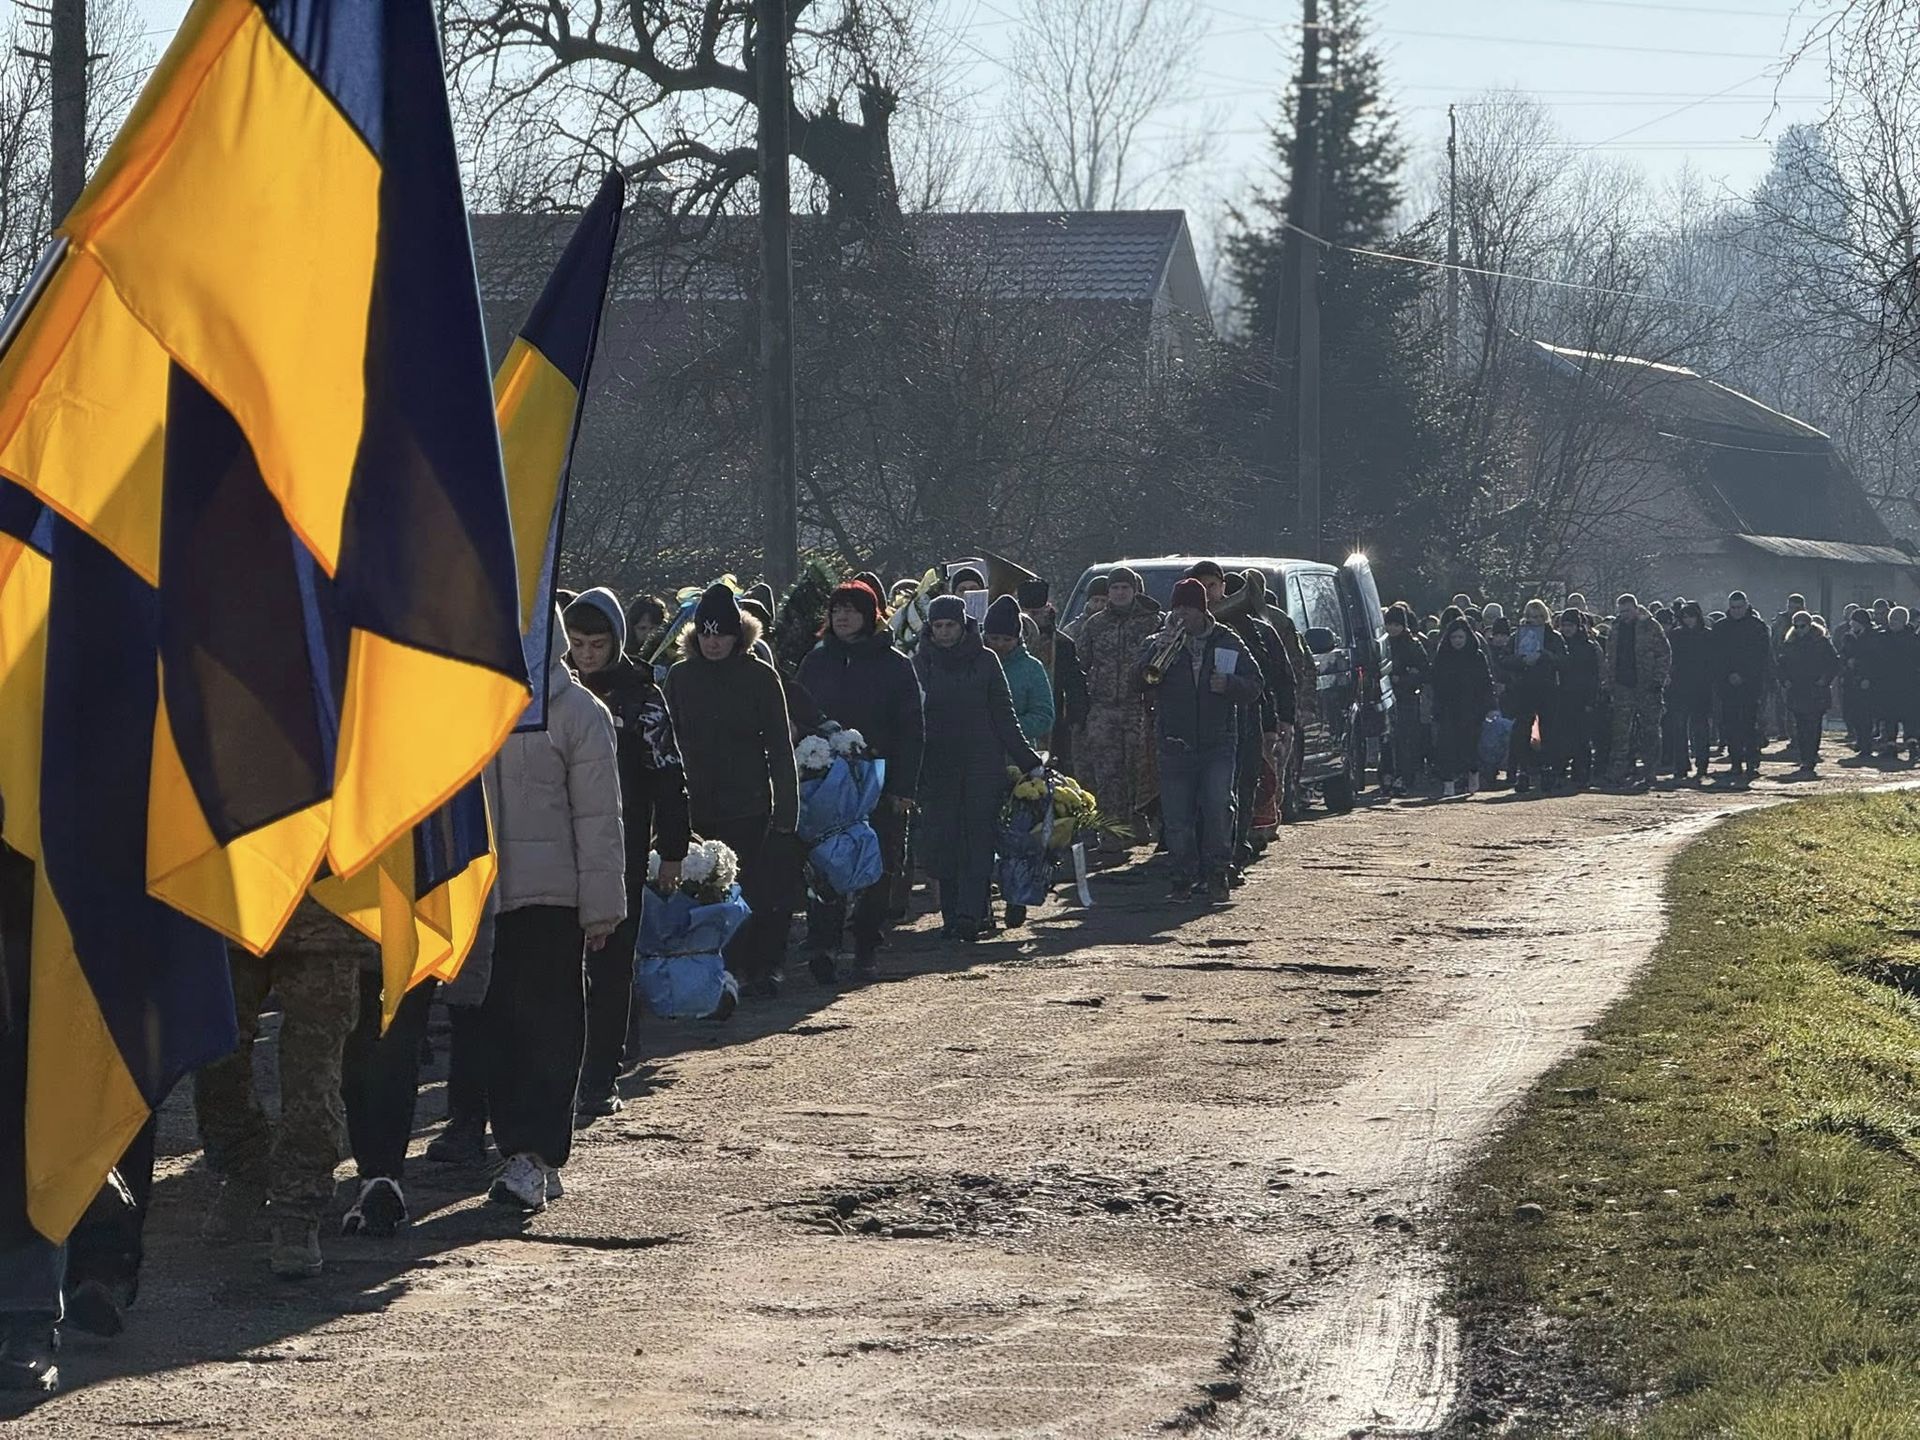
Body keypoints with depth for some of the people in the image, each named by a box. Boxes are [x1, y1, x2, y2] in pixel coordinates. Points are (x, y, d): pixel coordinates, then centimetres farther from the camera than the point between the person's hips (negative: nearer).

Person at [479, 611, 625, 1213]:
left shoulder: (578, 712, -3)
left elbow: (599, 816, -4)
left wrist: (601, 906, -7)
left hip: (550, 893, -5)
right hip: (481, 893, 5)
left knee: (546, 1026, -4)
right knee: (497, 1024, 6)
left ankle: (533, 1156, -9)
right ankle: (535, 1159, 14)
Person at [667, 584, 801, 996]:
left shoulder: (760, 677, 1)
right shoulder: (681, 676, 8)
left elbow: (781, 746, 0)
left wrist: (786, 809, -5)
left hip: (750, 807, -3)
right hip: (697, 805, 3)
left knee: (755, 892, -4)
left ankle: (761, 968, 6)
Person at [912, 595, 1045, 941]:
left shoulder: (985, 660, 4)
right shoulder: (921, 663, 7)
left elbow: (1005, 718, 7)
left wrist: (1029, 761, 3)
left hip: (983, 764, -1)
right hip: (937, 766, 1)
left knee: (978, 838, -9)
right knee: (942, 842, -1)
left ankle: (970, 915, -15)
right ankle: (952, 916, 6)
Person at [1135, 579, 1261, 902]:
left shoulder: (1227, 643, 9)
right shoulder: (1156, 644, 8)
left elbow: (1253, 686, 7)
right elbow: (1139, 678, -8)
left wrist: (1229, 684, -13)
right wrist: (1162, 647, -20)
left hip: (1219, 744, -1)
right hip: (1175, 745, 1)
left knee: (1218, 808, -13)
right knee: (1177, 816, 1)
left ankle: (1217, 876, -4)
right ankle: (1183, 878, 10)